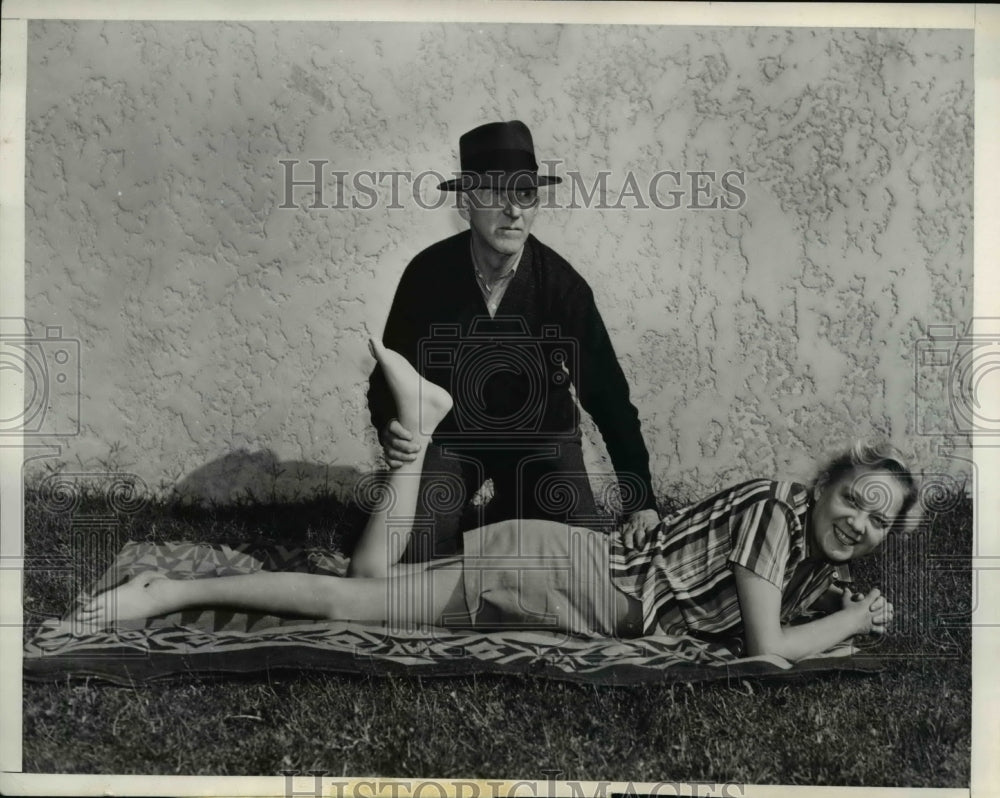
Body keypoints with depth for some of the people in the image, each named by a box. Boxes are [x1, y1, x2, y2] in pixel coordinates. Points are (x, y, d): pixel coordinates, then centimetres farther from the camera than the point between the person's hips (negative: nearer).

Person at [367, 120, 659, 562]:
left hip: (541, 436, 1)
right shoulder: (427, 274, -18)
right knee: (412, 557, -17)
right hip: (449, 435, 0)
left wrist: (640, 499, -18)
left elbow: (606, 392, -16)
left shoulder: (562, 284, -20)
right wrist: (391, 428, -34)